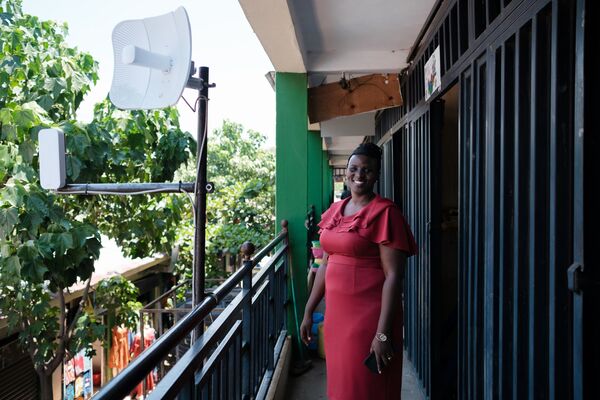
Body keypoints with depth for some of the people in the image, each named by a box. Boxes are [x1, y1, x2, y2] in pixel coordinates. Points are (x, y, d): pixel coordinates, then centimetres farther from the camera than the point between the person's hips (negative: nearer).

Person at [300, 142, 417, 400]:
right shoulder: (334, 210, 9)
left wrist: (383, 333, -19)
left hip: (370, 314, -6)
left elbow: (393, 275, -16)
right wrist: (309, 311, 13)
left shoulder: (384, 212, -12)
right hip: (336, 311, 6)